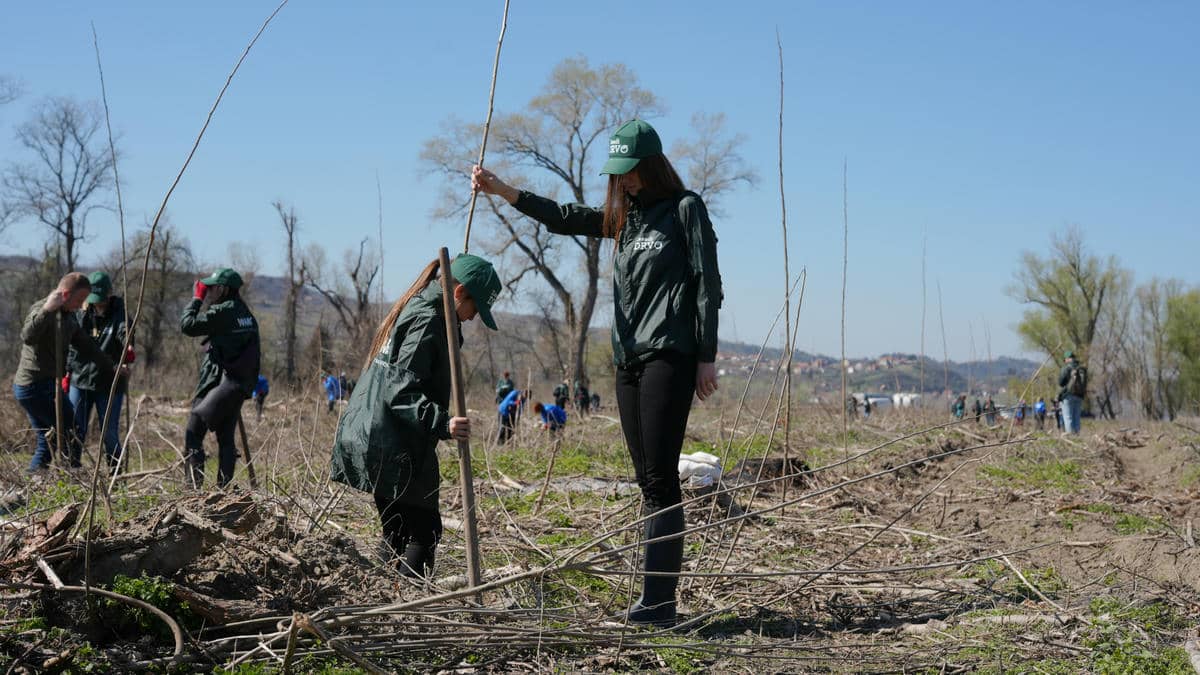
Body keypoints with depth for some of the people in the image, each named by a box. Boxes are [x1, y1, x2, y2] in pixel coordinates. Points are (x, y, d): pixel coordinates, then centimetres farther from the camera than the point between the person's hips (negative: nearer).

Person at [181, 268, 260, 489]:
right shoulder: (246, 313, 13)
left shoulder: (221, 312, -13)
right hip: (241, 385, 8)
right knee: (226, 437, 13)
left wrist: (196, 299, 0)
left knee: (193, 434, -3)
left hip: (217, 383, -8)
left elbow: (187, 325, -13)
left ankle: (194, 485, -9)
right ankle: (225, 487, 10)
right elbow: (255, 352, 17)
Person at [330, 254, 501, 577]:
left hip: (367, 440, 10)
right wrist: (442, 422, -36)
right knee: (425, 530, -5)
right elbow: (401, 390, -25)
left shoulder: (411, 309, 17)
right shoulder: (427, 321, -14)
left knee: (397, 533, 15)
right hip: (394, 450, -10)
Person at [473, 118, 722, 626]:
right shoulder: (625, 215, 19)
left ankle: (659, 601, -14)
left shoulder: (685, 209, -1)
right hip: (629, 359, 7)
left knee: (660, 479, -13)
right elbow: (563, 218, 19)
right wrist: (501, 189, 10)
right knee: (648, 482, 5)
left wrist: (706, 358, -10)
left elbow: (707, 285, -5)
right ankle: (656, 599, 7)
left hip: (670, 357, -7)